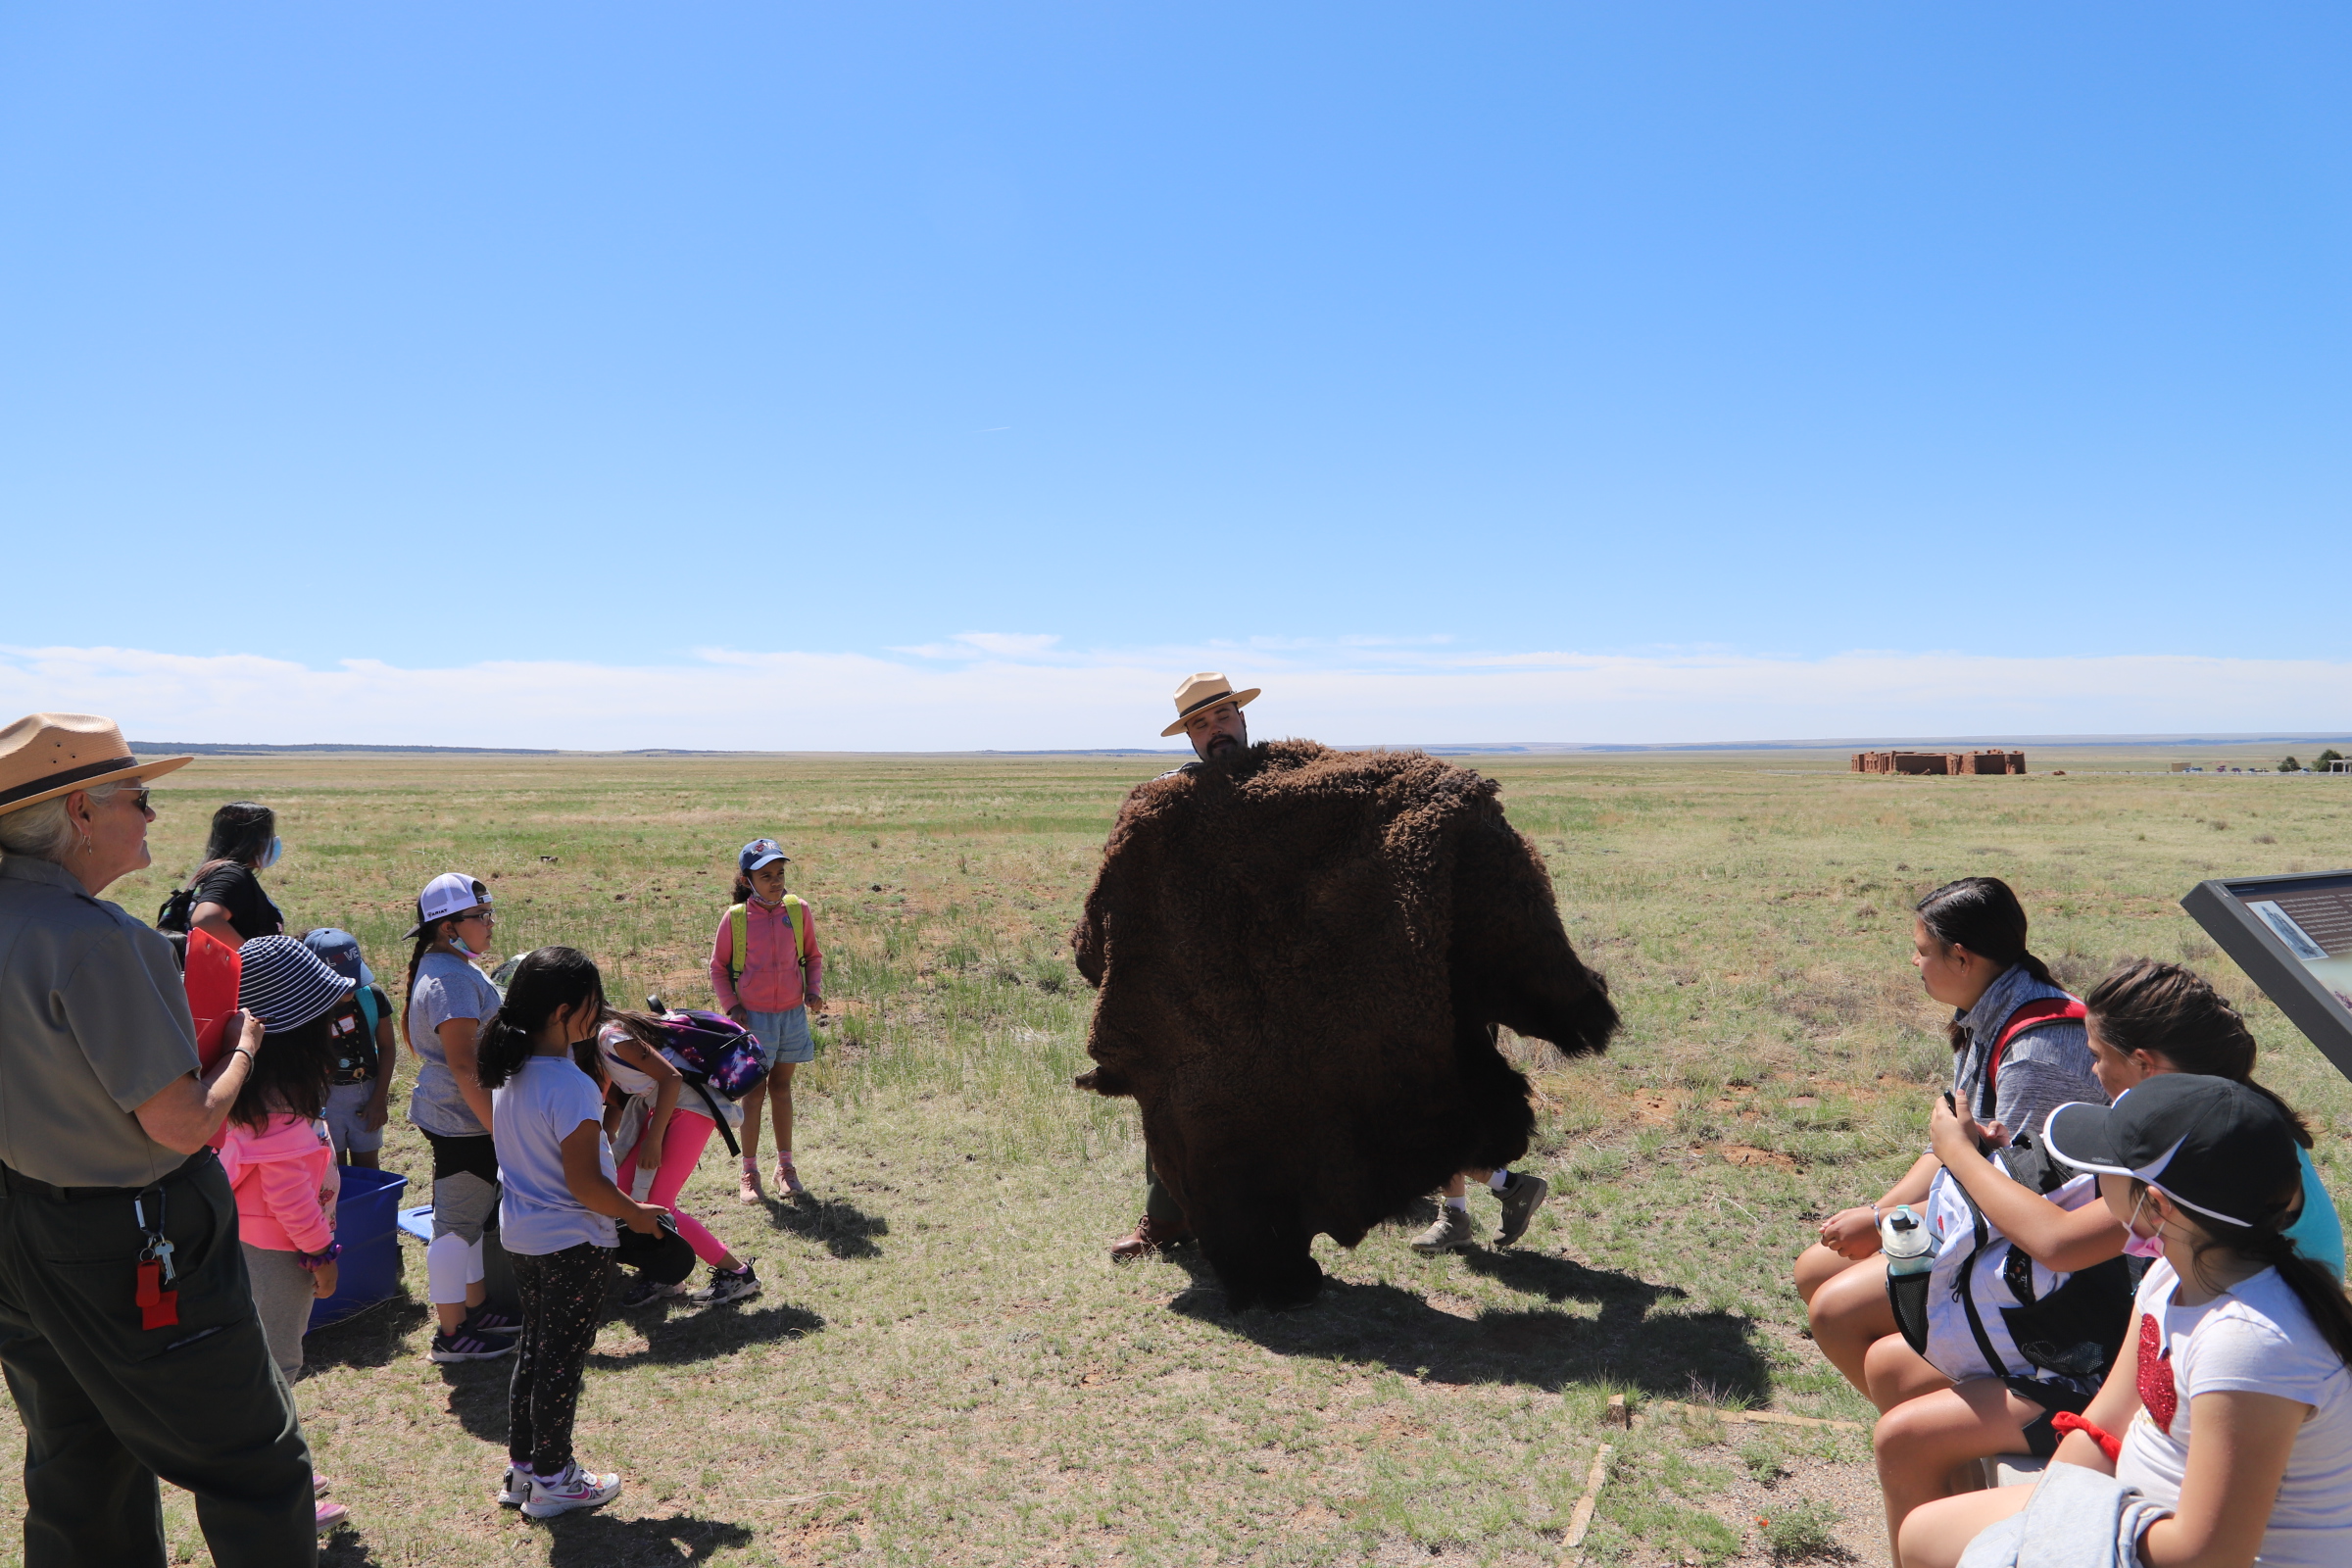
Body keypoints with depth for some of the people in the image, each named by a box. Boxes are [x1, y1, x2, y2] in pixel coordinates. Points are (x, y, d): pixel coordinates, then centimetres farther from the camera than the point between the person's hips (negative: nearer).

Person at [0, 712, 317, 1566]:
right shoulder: (93, 939, -26)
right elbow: (182, 1122, -23)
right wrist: (242, 1048, -6)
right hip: (133, 1252, -9)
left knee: (75, 1473, 23)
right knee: (254, 1466, 6)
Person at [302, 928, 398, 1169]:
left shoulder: (371, 995, -8)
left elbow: (387, 1048, 1)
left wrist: (379, 1099, 0)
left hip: (367, 1094, 3)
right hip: (324, 1097, -3)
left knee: (367, 1167, 13)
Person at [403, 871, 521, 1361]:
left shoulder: (448, 967, 11)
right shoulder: (452, 980, -23)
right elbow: (463, 1066, -25)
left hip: (462, 1117, 11)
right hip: (461, 1122, -11)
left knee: (474, 1215, 19)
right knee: (457, 1223, -1)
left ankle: (476, 1308, 32)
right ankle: (451, 1335, 9)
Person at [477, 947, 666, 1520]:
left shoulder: (508, 1071, -1)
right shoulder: (570, 1085, -27)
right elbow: (585, 1183, -25)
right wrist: (636, 1214, -10)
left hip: (521, 1232, 8)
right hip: (571, 1242, -8)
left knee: (534, 1345, 21)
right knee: (563, 1359, 6)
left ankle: (521, 1467, 32)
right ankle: (552, 1480, 19)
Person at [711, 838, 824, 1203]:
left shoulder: (799, 911, -2)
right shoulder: (735, 919, -8)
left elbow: (813, 957, 11)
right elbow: (718, 967, 2)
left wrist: (814, 991, -4)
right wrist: (731, 1007, -7)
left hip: (792, 1013, 3)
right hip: (753, 1016, -2)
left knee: (782, 1088, 14)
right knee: (754, 1092, 2)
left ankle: (786, 1167, 23)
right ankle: (749, 1174, 12)